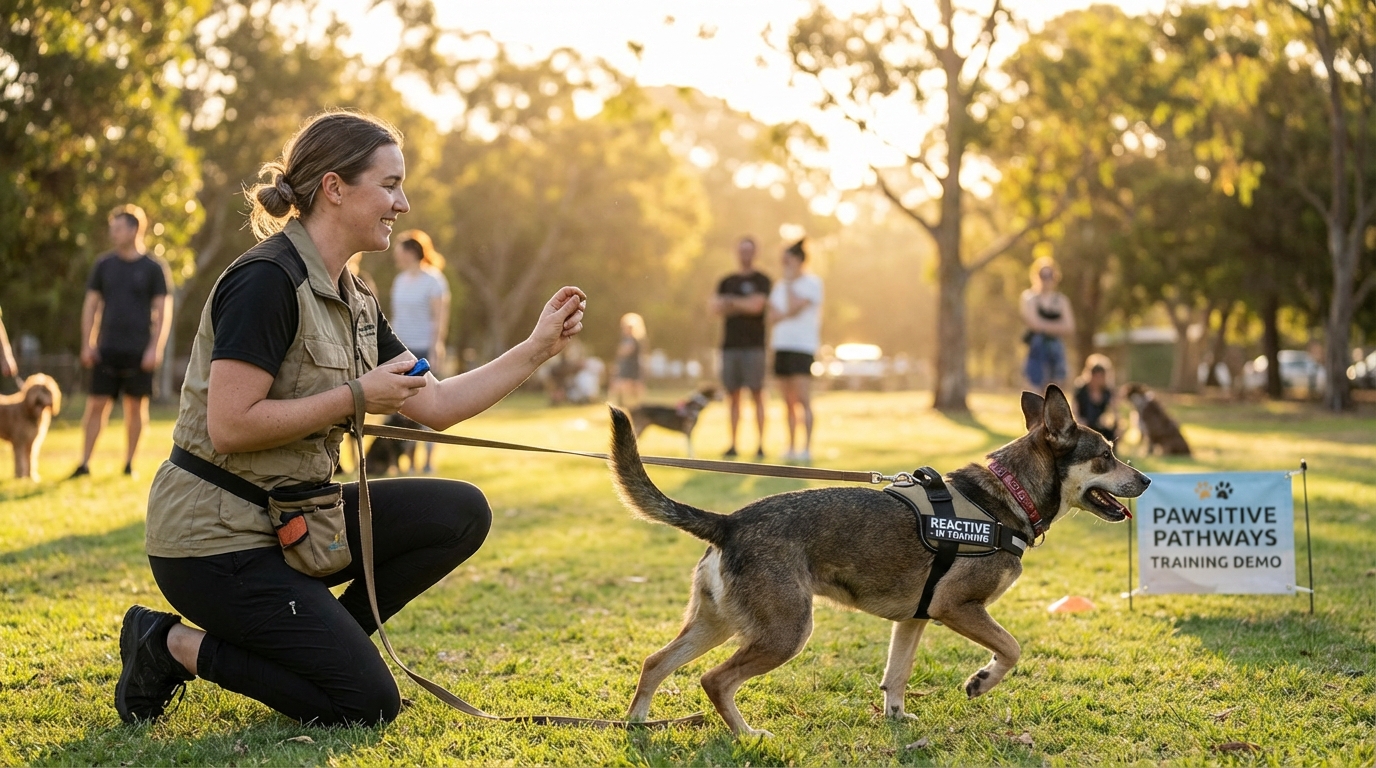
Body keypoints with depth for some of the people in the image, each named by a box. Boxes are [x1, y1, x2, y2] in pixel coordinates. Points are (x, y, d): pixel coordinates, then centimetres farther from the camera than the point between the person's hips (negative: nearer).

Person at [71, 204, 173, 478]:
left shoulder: (153, 268, 0)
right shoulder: (104, 265, 7)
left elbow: (163, 310, -2)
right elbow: (91, 305, 9)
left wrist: (155, 348, -10)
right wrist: (87, 344, 1)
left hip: (139, 351, -2)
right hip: (107, 350, 2)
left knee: (136, 406, 5)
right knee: (96, 404, -1)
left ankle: (129, 464, 14)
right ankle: (85, 463, 3)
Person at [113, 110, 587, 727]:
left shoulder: (352, 302, 9)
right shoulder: (266, 280, -19)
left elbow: (435, 406, 11)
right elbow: (229, 427, -25)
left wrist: (537, 349, 6)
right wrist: (357, 396, -19)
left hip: (294, 517, 9)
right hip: (217, 539, -9)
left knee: (461, 513, 0)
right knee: (367, 705, -10)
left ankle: (324, 646, 8)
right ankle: (176, 646, 2)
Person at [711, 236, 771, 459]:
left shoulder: (761, 281, 4)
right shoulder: (726, 282, 16)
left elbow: (757, 305, -11)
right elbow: (715, 307, 4)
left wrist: (731, 301, -1)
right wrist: (744, 305, -8)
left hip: (753, 345, -4)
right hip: (730, 345, 4)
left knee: (757, 394, -5)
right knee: (733, 395, 3)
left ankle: (760, 444, -6)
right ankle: (733, 444, 4)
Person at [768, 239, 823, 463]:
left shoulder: (812, 283, -4)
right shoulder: (780, 285, 17)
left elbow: (793, 308, -15)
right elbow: (773, 316, 9)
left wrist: (790, 282, -5)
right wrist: (788, 315, -10)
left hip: (801, 346, -7)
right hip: (780, 345, 7)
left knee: (803, 400, -12)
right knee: (788, 402, 7)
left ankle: (807, 448, -14)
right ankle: (791, 448, 10)